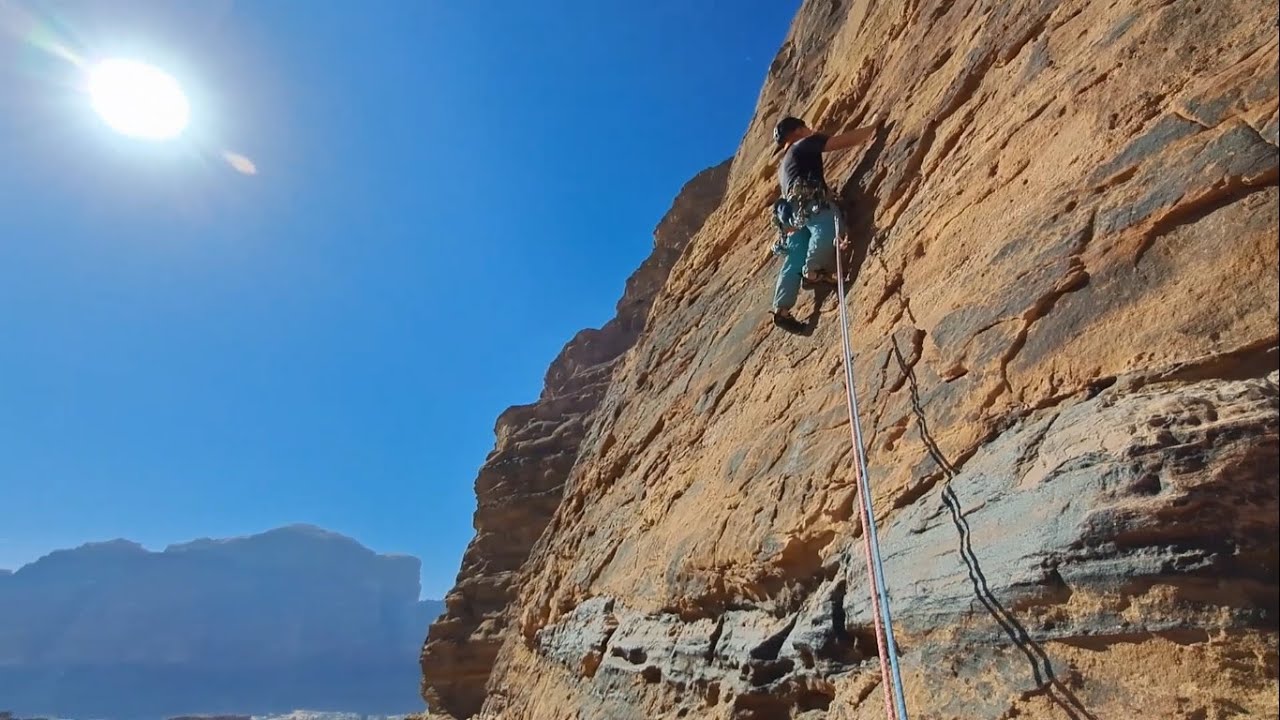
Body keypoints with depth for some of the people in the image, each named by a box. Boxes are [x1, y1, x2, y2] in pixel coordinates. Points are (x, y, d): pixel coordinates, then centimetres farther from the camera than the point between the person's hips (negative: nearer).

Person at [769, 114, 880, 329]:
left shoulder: (784, 165, 40)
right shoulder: (804, 144, 16)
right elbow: (842, 141, 9)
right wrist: (871, 128, 19)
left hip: (792, 209, 7)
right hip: (809, 201, -7)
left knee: (794, 261, -4)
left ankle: (781, 308, -14)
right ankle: (813, 270, -42)